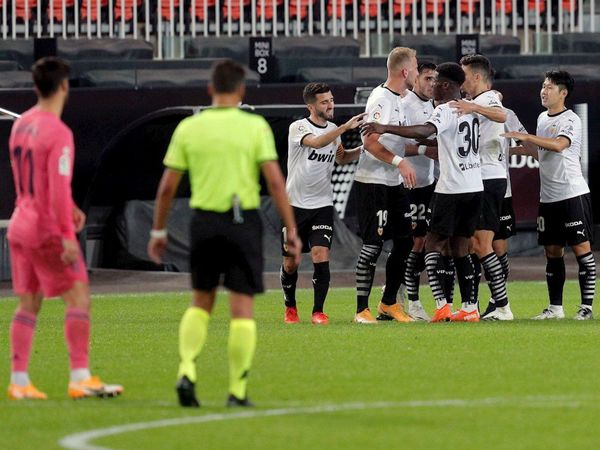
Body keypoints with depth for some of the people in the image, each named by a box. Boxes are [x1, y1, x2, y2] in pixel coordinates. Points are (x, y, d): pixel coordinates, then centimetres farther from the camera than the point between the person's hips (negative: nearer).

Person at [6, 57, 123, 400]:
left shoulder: (21, 125, 11)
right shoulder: (58, 133, -16)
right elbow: (59, 187, -22)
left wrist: (68, 207, 21)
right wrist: (67, 235, -22)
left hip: (20, 226, 8)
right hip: (48, 230, -8)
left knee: (29, 304, 10)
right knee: (79, 296, -4)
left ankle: (20, 382, 7)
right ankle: (80, 378, -10)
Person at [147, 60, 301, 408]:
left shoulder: (188, 128, 2)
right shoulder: (255, 127, -5)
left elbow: (167, 186, 4)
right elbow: (275, 182, -9)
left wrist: (159, 230, 15)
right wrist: (292, 229, -5)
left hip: (204, 222, 2)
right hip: (243, 221, -2)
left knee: (201, 303, 18)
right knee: (242, 307, 4)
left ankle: (187, 371, -1)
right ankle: (238, 391, 3)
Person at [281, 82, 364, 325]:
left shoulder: (333, 130, 8)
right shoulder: (298, 128, -11)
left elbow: (341, 157, 27)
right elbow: (316, 142, -33)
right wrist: (346, 127, -40)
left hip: (322, 205, 3)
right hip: (295, 204, -3)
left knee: (321, 256, -15)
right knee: (290, 263, 6)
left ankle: (318, 311, -6)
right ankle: (290, 307, 28)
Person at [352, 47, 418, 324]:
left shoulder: (398, 99, 15)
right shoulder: (381, 99, -15)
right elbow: (370, 143, -22)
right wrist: (400, 161, -29)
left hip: (395, 183, 10)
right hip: (373, 183, -10)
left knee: (405, 241, 10)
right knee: (373, 245, -8)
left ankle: (389, 303, 21)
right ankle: (362, 309, -3)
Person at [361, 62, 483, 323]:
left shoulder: (445, 111, -13)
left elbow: (424, 131, -32)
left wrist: (385, 128, -33)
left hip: (452, 189, -7)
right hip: (475, 186, 7)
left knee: (433, 243, 1)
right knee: (460, 247, 12)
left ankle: (442, 305, -10)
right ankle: (470, 308, 7)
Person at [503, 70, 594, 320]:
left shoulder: (571, 120, -9)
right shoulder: (542, 118, 15)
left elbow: (559, 145, -28)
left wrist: (526, 136, -32)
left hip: (573, 193, -8)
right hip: (548, 196, 8)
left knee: (581, 247, -7)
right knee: (552, 251, 9)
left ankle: (587, 306, -6)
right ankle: (555, 307, 14)